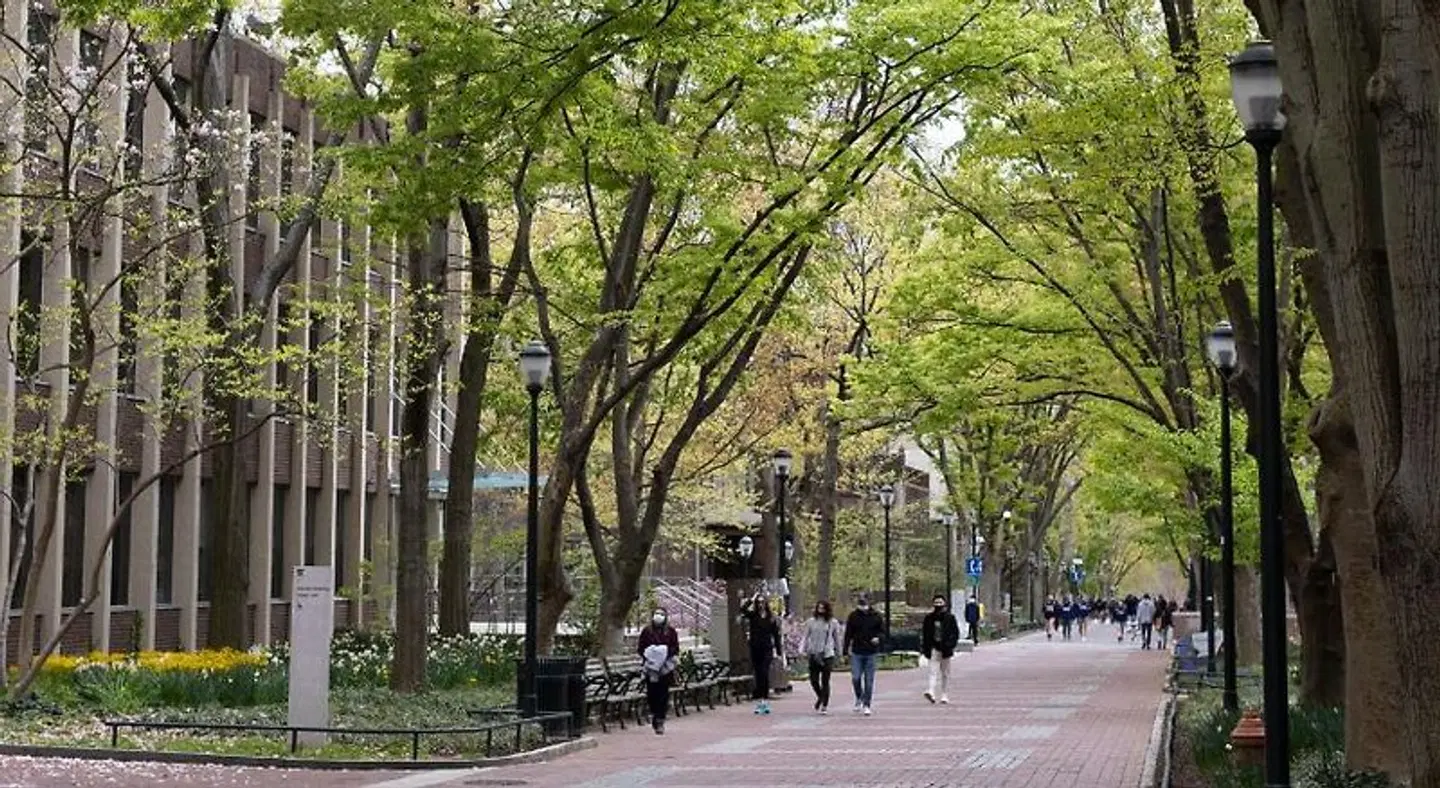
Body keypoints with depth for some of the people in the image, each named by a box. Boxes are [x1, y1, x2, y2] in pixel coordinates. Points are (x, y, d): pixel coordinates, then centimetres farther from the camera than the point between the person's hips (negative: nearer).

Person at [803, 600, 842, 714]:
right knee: (814, 680, 2)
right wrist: (805, 651, 6)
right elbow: (806, 637, 11)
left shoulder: (833, 623, 3)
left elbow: (837, 638, 10)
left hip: (828, 655, -2)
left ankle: (825, 705, 6)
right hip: (814, 654, 2)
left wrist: (838, 653, 10)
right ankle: (820, 697, 31)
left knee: (825, 681, -2)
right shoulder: (811, 622, 5)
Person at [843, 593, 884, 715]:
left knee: (869, 680, 2)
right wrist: (846, 650, 2)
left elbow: (883, 631, 8)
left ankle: (866, 705, 10)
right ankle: (859, 699, 20)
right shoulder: (853, 616, 2)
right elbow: (848, 634, 6)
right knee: (855, 678, -6)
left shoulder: (875, 616, 1)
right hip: (856, 652, 0)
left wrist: (878, 637, -13)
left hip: (871, 652, 0)